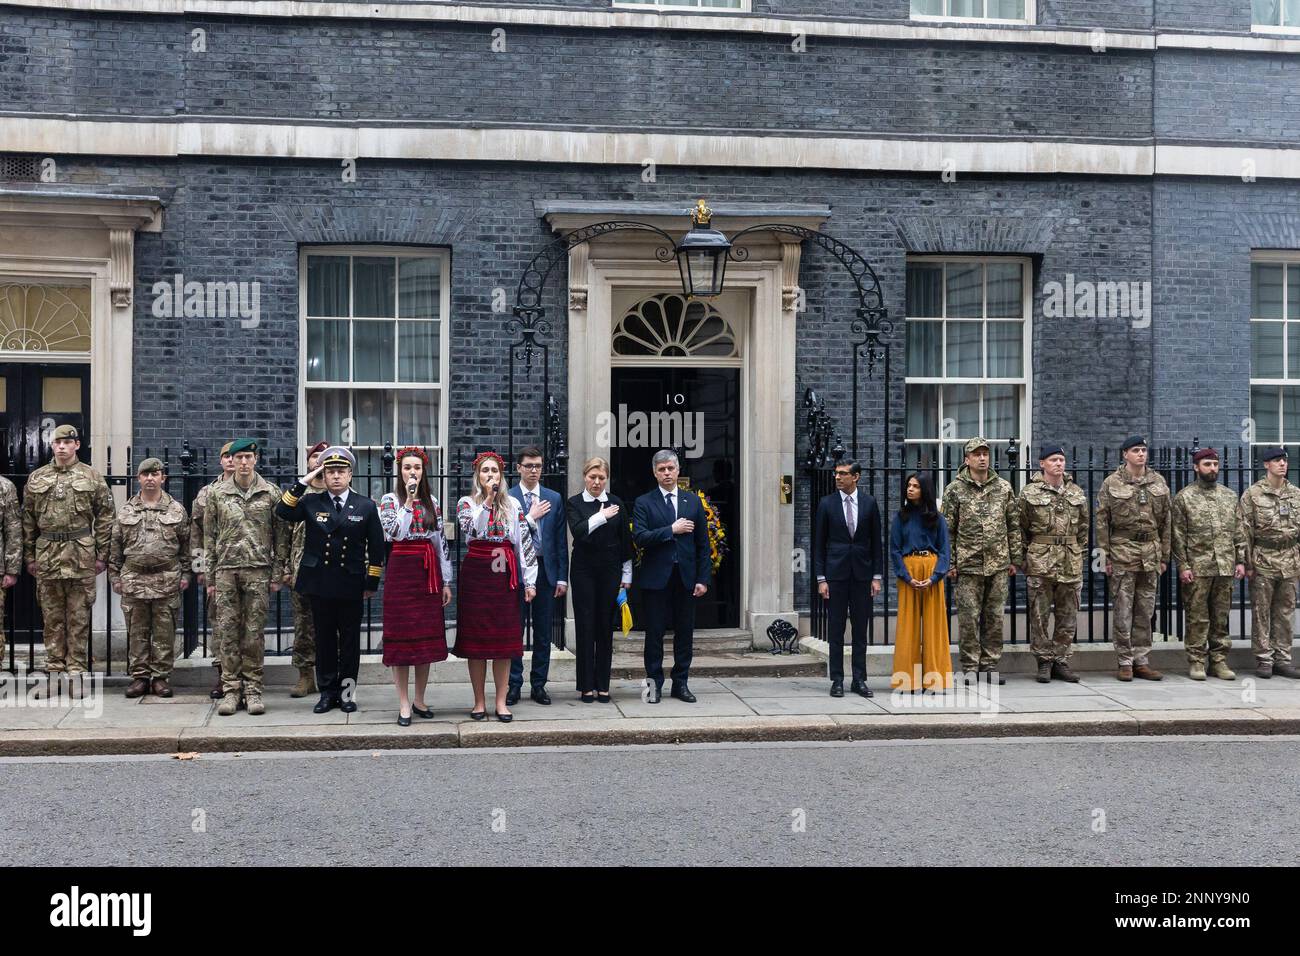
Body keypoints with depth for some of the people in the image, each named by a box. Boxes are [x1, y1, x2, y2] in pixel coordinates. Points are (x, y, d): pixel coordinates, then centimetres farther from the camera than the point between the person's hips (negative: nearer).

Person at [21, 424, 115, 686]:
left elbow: (106, 516, 2)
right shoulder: (36, 478, 10)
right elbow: (28, 519, 12)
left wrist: (102, 554, -3)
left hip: (81, 555, -2)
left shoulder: (92, 477, 3)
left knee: (79, 619, 1)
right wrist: (29, 555, 6)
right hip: (47, 554, 2)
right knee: (52, 617, 7)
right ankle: (54, 670, 14)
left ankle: (77, 672, 5)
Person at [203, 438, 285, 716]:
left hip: (258, 571, -1)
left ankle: (253, 689, 8)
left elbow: (280, 536, 5)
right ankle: (231, 689, 7)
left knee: (254, 632, 1)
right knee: (227, 631, 1)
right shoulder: (216, 493, 7)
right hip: (226, 570, 1)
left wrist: (277, 574, 0)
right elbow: (209, 537, 9)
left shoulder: (271, 493, 3)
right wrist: (210, 577, 6)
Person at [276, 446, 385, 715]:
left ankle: (347, 692, 16)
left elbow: (376, 548, 4)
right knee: (324, 639, 8)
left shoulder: (366, 506, 3)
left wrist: (372, 582, 1)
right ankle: (327, 692, 16)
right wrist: (303, 482, -11)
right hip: (320, 583, 1)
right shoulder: (311, 502, 5)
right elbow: (282, 512, -9)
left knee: (350, 640, 6)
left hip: (351, 584, -1)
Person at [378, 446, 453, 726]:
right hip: (401, 571, -4)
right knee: (402, 635, -3)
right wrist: (409, 501, -19)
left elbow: (441, 540, 10)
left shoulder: (432, 501, 10)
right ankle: (404, 704, 3)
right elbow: (395, 533, -17)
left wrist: (446, 581, 8)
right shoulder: (390, 500, 0)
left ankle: (420, 700, 17)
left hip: (428, 573, 4)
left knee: (427, 636, 6)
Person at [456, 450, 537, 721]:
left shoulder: (512, 505, 7)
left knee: (504, 638, 2)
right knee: (475, 638, 2)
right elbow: (471, 529, -19)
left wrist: (529, 581, -1)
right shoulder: (466, 503, 2)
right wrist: (488, 498, -20)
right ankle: (479, 701, 11)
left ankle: (501, 701, 9)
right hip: (476, 574, -1)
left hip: (504, 575, 1)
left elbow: (525, 542, 4)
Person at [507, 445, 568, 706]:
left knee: (543, 633, 7)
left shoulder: (554, 499, 7)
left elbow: (561, 540, 6)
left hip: (546, 570, 3)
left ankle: (538, 685, 15)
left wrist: (562, 577, 2)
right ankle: (514, 685, 11)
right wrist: (531, 517, -12)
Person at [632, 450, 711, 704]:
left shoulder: (693, 501, 9)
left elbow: (703, 544, 8)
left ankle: (681, 683, 17)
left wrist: (703, 578, 2)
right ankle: (654, 684, 12)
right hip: (656, 578, -2)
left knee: (685, 633, 7)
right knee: (654, 633, 3)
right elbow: (639, 537, -12)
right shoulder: (644, 503, 1)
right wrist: (671, 530, -16)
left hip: (686, 577, 3)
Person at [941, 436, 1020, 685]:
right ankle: (970, 667, 7)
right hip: (968, 564, -3)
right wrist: (949, 563, -3)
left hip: (998, 564, 3)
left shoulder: (1003, 487, 8)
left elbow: (1013, 525, 12)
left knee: (994, 616, 7)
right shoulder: (955, 489, 0)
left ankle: (990, 665, 15)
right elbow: (947, 529, 1)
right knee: (969, 617, -1)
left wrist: (1014, 559, 8)